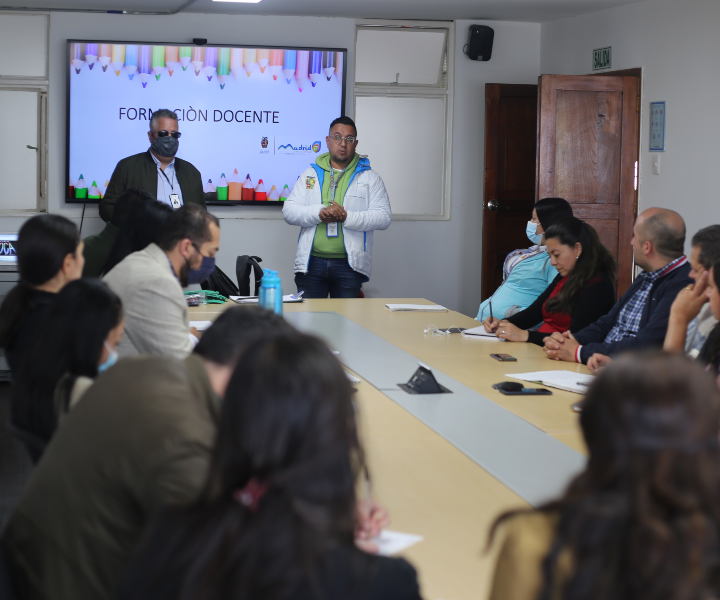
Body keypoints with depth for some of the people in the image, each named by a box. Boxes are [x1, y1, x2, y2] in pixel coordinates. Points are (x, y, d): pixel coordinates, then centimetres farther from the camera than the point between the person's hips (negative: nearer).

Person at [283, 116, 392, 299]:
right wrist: (319, 213, -14)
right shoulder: (310, 174, 13)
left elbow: (384, 217, -1)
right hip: (311, 263, 1)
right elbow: (289, 211, 6)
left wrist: (347, 217, -15)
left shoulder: (369, 177, 8)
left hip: (349, 265, -1)